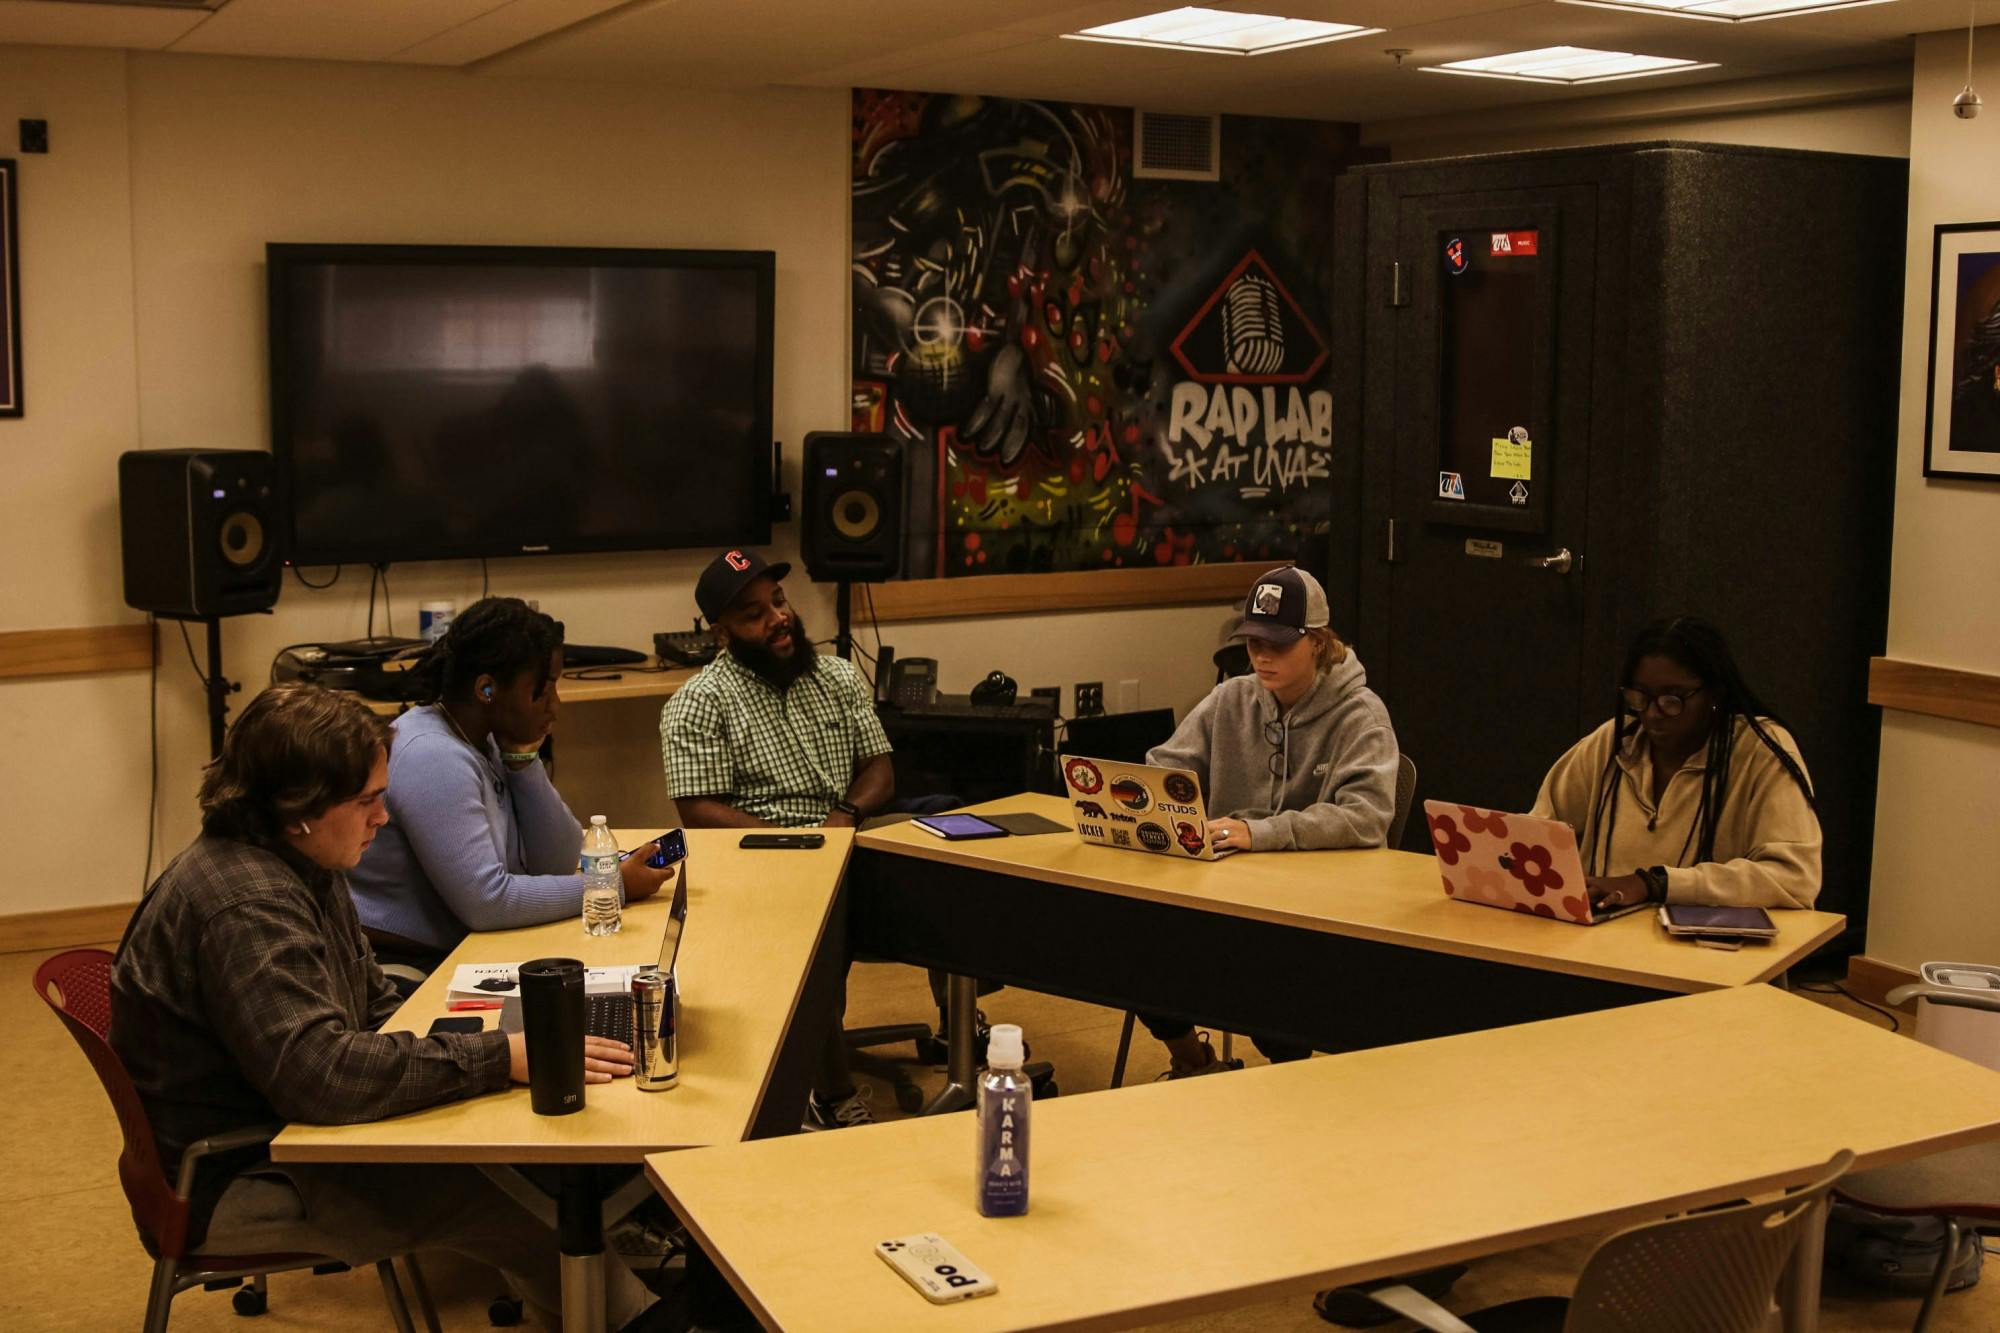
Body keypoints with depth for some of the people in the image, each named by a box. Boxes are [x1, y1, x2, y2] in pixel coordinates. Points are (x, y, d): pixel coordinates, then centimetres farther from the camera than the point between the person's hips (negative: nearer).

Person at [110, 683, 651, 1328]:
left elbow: (373, 1004, 15)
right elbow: (318, 1072, -36)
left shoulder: (298, 866, 6)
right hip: (236, 1177, -10)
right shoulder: (244, 907, -28)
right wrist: (501, 1057, -33)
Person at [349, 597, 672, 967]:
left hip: (453, 956, 8)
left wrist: (522, 759, -6)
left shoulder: (484, 743, 5)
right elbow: (486, 901, -26)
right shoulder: (434, 759, -21)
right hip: (400, 970, -8)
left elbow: (559, 863, 5)